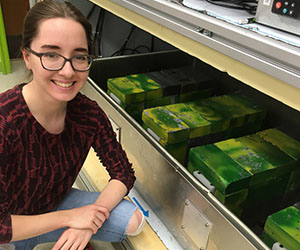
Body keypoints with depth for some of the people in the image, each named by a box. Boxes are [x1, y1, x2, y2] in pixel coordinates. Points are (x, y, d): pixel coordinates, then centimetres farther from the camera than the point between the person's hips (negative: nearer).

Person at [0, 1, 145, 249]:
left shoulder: (89, 114, -18)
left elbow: (123, 174, -8)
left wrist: (90, 218, -23)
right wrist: (69, 217, -24)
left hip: (54, 204, 3)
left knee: (133, 221, -10)